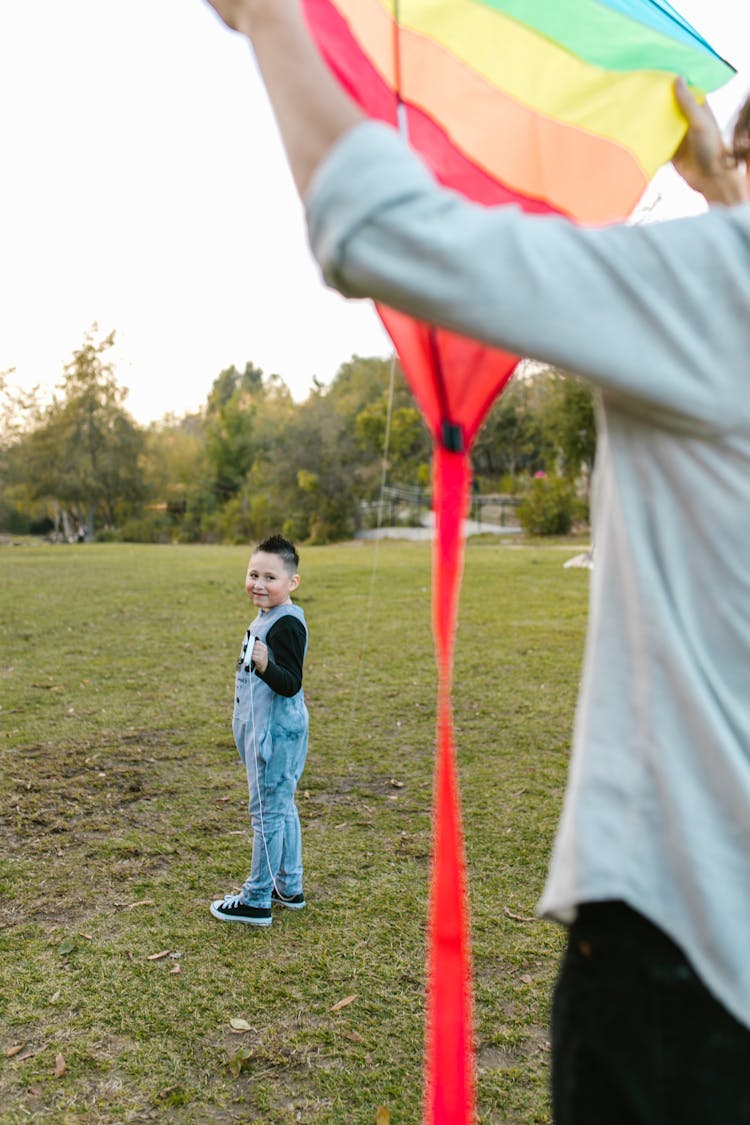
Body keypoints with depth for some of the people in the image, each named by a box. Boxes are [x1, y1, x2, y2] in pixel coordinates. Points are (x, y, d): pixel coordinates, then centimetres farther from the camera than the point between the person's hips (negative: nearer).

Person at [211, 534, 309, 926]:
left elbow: (291, 684, -26)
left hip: (276, 732, -11)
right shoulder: (268, 619, 12)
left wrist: (265, 666, -42)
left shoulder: (286, 625, -20)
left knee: (267, 812, -1)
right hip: (267, 729, 11)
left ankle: (256, 901, 10)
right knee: (281, 809, 18)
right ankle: (289, 887, 30)